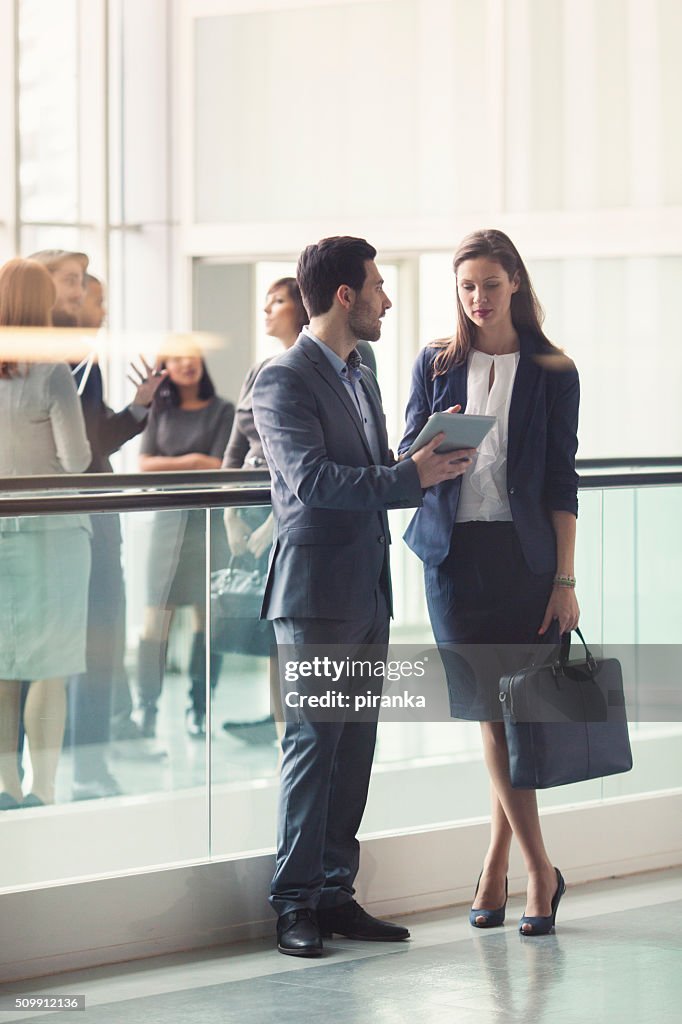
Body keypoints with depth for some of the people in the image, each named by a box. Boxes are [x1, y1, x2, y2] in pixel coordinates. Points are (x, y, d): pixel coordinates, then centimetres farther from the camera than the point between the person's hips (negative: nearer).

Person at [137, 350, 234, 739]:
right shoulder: (161, 412, 12)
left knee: (208, 617, -2)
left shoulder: (222, 411, 3)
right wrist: (192, 462, -5)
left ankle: (199, 710, 3)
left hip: (209, 521, -2)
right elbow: (146, 465, 5)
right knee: (157, 615, -5)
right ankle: (148, 708, -4)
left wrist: (169, 466, -4)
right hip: (168, 520, 2)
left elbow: (220, 469, -5)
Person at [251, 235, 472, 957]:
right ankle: (296, 904, -1)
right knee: (313, 742, -6)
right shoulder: (283, 380, -9)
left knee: (355, 745, 8)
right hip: (316, 593, -8)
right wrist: (411, 475, -20)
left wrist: (429, 463, 4)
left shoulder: (362, 379, 19)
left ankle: (335, 892, 14)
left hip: (369, 593, 8)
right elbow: (312, 480, -20)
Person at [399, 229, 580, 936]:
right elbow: (407, 458, 8)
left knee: (518, 713, -1)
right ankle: (539, 870, 3)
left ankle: (497, 863, 10)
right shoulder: (436, 364, 9)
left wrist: (565, 578, -3)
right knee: (491, 713, -3)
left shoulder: (551, 373, 5)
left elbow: (561, 479, 3)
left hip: (525, 555, -1)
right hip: (456, 554, 1)